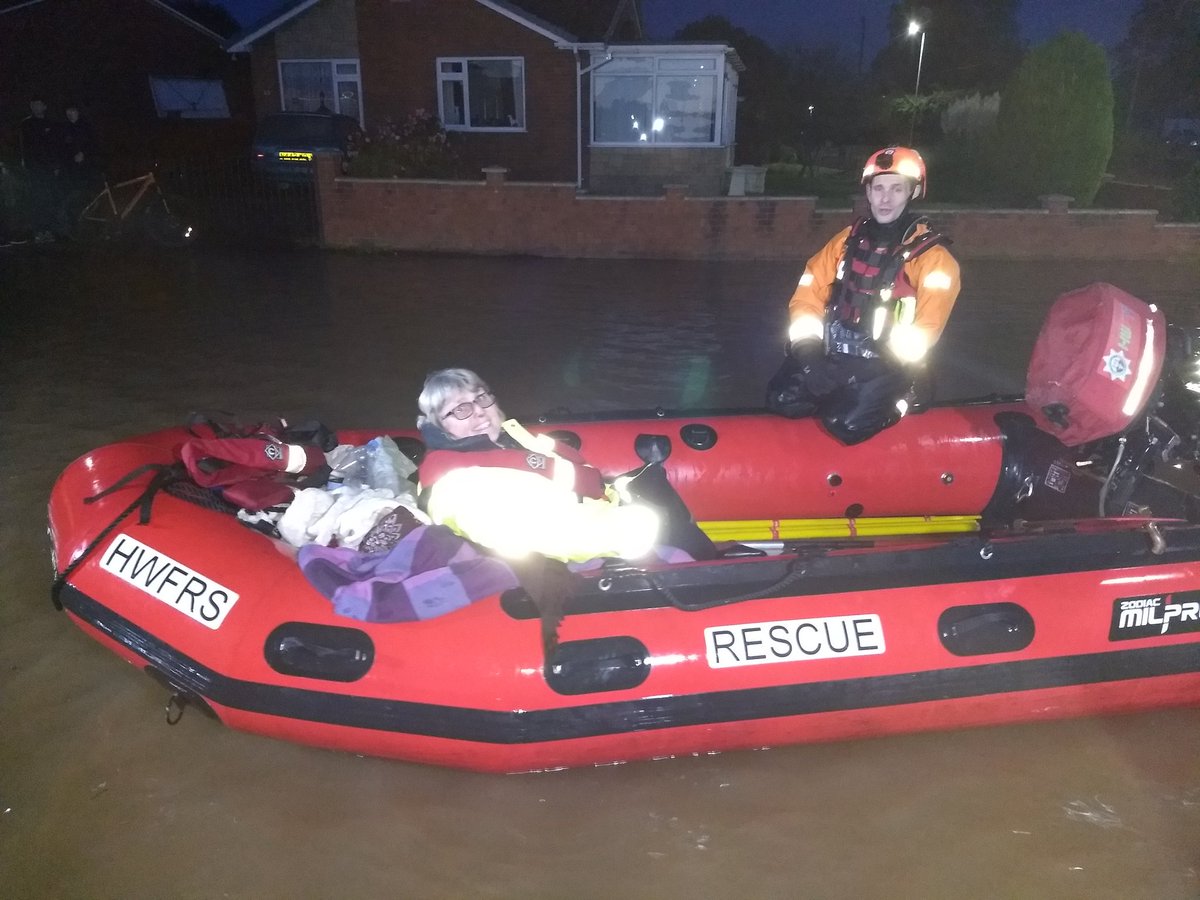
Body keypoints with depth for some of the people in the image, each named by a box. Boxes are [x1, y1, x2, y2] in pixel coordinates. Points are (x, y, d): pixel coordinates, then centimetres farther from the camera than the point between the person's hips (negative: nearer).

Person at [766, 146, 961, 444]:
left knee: (848, 424, -29)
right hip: (831, 356, 4)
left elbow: (924, 329, -13)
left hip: (886, 366, -4)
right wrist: (808, 352, -10)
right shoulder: (847, 240, 10)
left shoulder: (932, 257, -5)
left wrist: (872, 370, -22)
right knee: (782, 399, -20)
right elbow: (808, 296, 7)